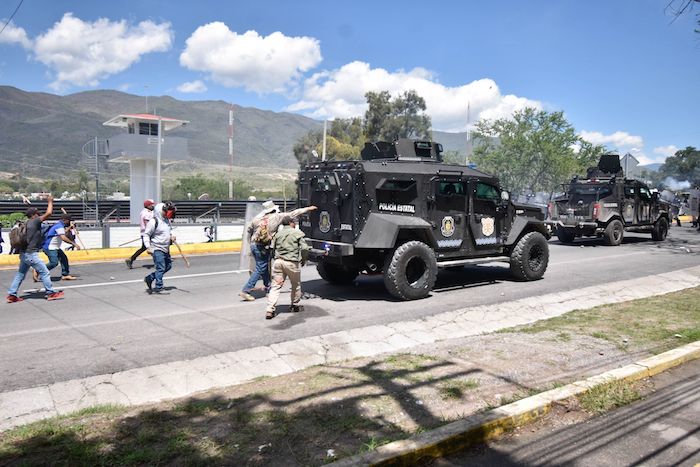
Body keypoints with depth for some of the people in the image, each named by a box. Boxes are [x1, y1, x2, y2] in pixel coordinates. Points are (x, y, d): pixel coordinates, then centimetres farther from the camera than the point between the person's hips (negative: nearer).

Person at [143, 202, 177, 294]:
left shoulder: (167, 220, 9)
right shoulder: (153, 221, -16)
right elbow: (146, 234, -13)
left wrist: (172, 236, 6)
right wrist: (148, 247, -18)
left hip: (166, 248, 9)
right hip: (157, 249, -9)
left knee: (168, 265, 15)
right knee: (160, 267, -10)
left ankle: (149, 278, 25)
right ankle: (158, 287, -2)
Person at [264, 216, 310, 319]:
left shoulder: (278, 234, 14)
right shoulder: (297, 233, -1)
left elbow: (273, 248, 12)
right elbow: (304, 249, -7)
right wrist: (303, 260, 6)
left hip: (278, 261, 4)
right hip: (291, 263, -4)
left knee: (275, 286, 3)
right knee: (296, 285, 18)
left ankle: (270, 310, -6)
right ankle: (295, 306, 30)